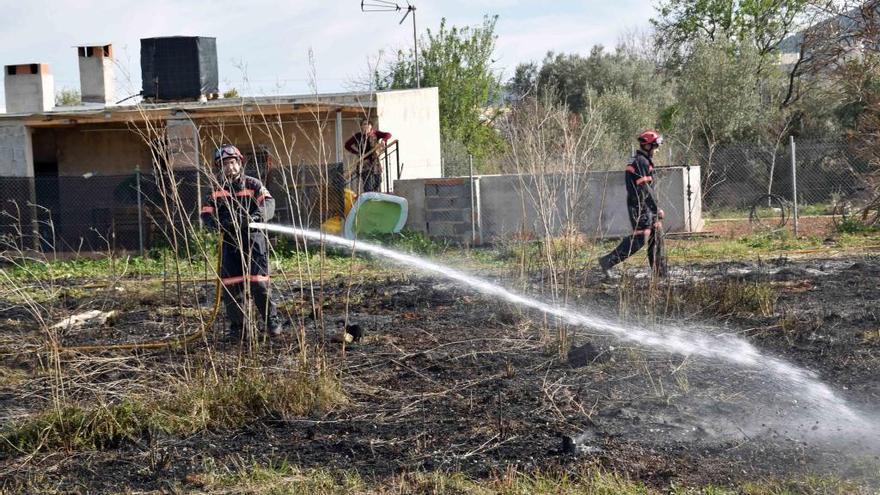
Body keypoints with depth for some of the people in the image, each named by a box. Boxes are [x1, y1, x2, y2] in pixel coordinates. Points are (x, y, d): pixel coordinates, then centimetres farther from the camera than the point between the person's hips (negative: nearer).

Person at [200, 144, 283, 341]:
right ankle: (237, 326, 13)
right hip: (230, 241, 3)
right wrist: (221, 223, -18)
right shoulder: (216, 190, 10)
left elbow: (268, 203, -10)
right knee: (230, 286, -1)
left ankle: (272, 320, 6)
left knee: (258, 283, -10)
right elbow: (206, 214, 4)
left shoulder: (253, 185, 3)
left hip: (253, 238, -3)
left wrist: (256, 216, -31)